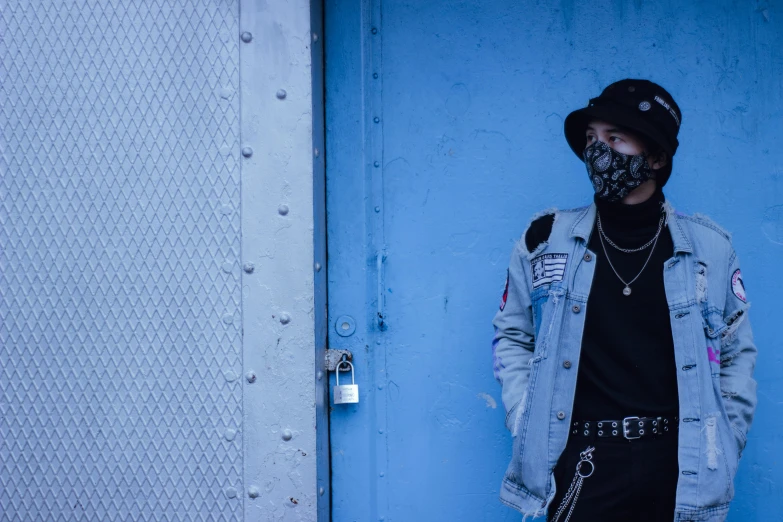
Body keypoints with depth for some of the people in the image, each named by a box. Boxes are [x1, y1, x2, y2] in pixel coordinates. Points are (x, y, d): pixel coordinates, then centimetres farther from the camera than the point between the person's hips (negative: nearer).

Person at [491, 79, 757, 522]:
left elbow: (738, 354, 10)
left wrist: (721, 453, 3)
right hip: (582, 469, 0)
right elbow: (512, 336, 10)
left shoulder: (709, 249, 3)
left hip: (680, 473, 1)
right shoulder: (547, 240, 2)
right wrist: (530, 428, -1)